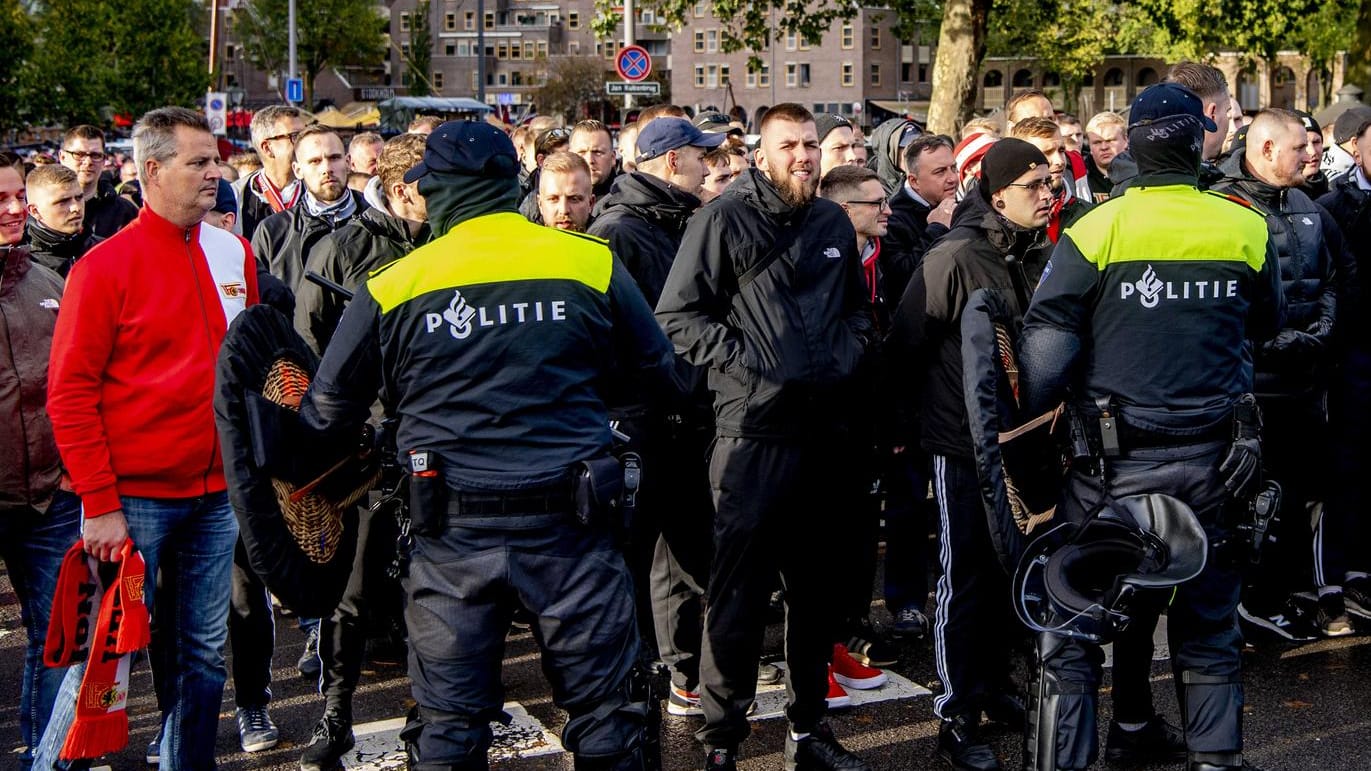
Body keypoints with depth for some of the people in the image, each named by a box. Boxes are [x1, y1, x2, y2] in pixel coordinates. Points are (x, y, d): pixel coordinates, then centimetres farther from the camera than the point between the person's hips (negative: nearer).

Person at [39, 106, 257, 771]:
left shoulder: (235, 254, 7)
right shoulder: (107, 265, -8)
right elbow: (70, 394, -8)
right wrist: (100, 504, -12)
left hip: (216, 493, 5)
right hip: (133, 498, -5)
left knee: (202, 654, 12)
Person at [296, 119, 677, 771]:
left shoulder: (392, 285, -2)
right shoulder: (593, 262, -3)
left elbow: (329, 411, 5)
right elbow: (661, 370, 8)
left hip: (452, 534, 1)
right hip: (571, 522, 0)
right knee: (606, 714, 12)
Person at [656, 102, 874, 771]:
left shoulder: (834, 223, 14)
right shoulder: (725, 220, -5)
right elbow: (678, 314, -8)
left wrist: (846, 355, 7)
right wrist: (744, 364, -13)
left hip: (825, 429, 6)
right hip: (753, 428, -6)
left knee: (816, 585, 15)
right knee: (738, 590, -3)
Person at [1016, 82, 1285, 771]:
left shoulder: (1096, 230, -11)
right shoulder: (1246, 229, -2)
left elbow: (1044, 345, -12)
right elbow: (1267, 325, 15)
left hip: (1113, 461, -3)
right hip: (1212, 458, 3)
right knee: (1207, 625, 17)